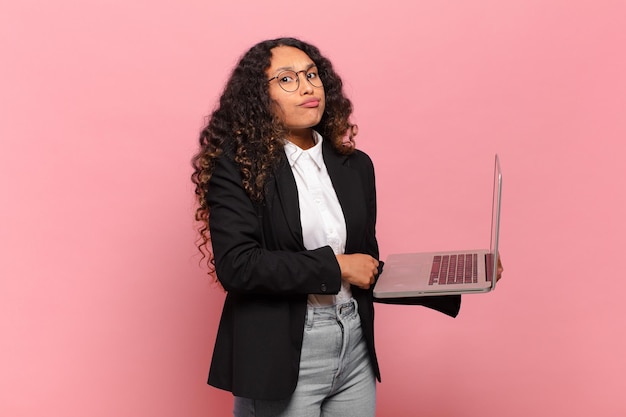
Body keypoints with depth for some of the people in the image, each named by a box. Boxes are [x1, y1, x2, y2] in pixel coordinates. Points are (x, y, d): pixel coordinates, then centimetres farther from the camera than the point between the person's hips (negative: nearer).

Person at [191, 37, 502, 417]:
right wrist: (334, 266, -17)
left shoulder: (356, 166, 6)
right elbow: (235, 264, -19)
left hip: (355, 351, 5)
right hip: (280, 358, -5)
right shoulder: (236, 166, -9)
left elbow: (369, 273, 10)